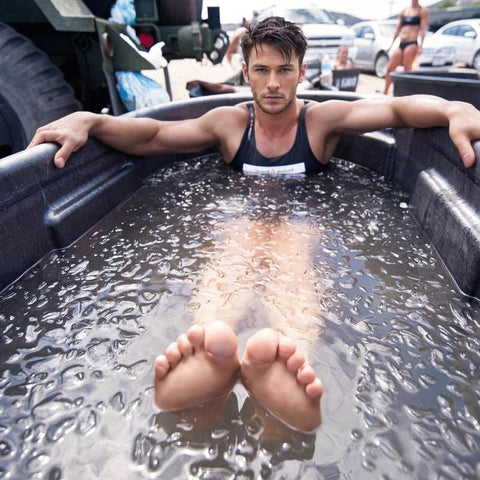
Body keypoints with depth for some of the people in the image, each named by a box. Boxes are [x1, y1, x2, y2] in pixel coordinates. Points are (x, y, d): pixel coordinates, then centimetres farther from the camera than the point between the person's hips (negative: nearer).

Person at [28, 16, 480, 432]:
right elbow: (153, 135, 1)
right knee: (232, 254, -34)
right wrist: (88, 120, -14)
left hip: (302, 221, 0)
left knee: (290, 258, -36)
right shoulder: (229, 123, 9)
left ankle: (291, 353, -63)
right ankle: (210, 352, -61)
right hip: (244, 219, 1)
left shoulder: (322, 118, 6)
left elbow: (397, 106, -4)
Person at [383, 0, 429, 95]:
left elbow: (423, 30, -3)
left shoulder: (422, 11, 5)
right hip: (401, 44, 5)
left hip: (412, 44, -5)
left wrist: (420, 46, -14)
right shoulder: (403, 11, 18)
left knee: (407, 70, -9)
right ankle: (385, 92, 9)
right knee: (389, 69, 0)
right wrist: (391, 44, 10)